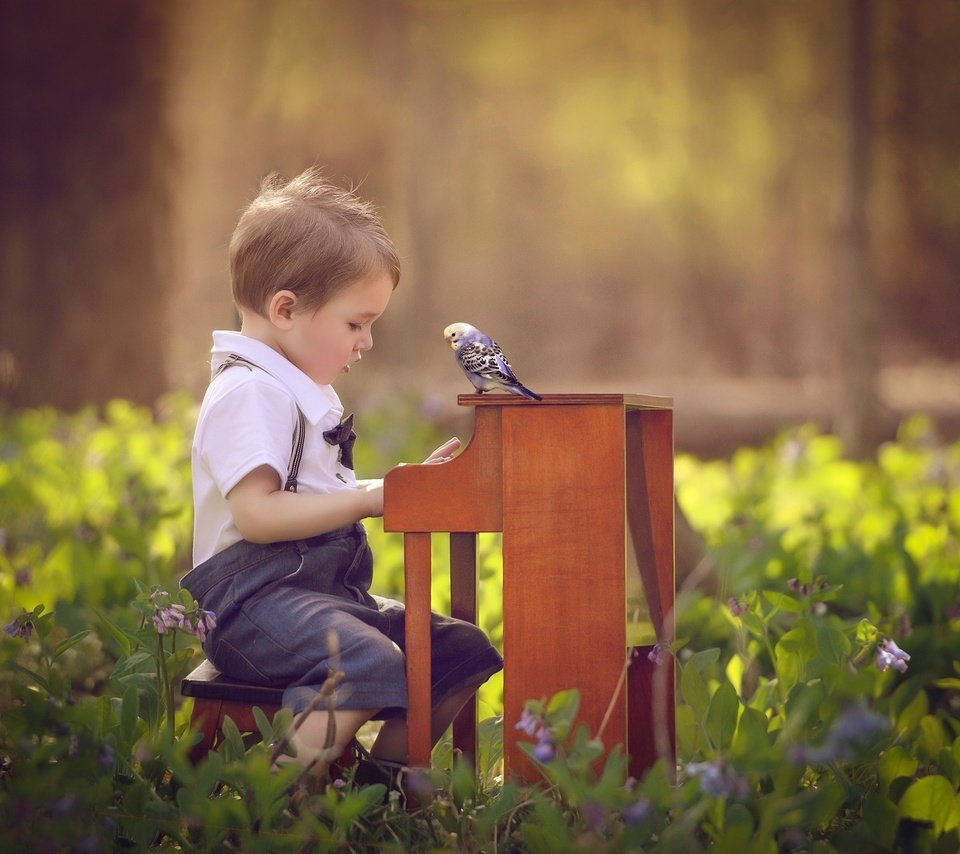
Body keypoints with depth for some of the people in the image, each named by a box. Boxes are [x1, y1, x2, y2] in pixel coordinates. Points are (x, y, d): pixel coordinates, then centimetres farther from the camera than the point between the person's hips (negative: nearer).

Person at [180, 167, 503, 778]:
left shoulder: (309, 393, 23)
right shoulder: (250, 391, -13)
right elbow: (256, 513, -23)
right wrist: (367, 498, -21)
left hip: (330, 589, 10)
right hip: (258, 598, -10)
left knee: (463, 651, 4)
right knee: (370, 665, -35)